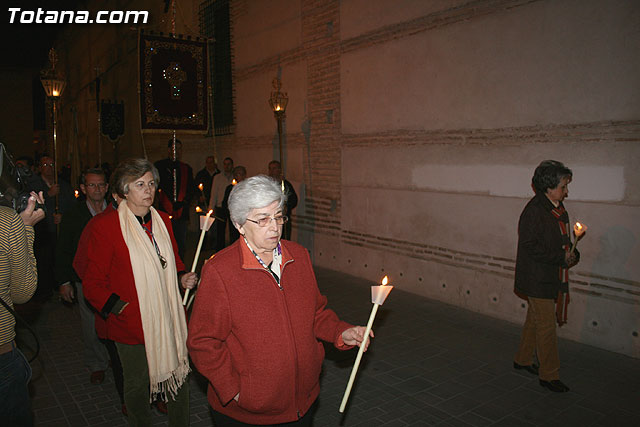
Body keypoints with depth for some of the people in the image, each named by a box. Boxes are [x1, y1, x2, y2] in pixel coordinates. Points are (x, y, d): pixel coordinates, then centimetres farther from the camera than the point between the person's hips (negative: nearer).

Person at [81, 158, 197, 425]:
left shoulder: (162, 220, 7)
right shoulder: (104, 225, -9)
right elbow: (93, 283, -6)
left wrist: (182, 278, 1)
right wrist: (117, 306, -17)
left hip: (170, 319, 5)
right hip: (133, 324, -4)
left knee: (179, 375, 14)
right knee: (137, 385, 12)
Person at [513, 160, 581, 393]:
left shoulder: (558, 209, 8)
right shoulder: (534, 210, -19)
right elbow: (531, 247, -22)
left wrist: (571, 254, -2)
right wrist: (561, 258, -19)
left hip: (551, 277, 9)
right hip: (537, 279, -9)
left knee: (535, 319, 19)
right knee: (547, 325, -2)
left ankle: (522, 359, 35)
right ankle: (549, 375, 10)